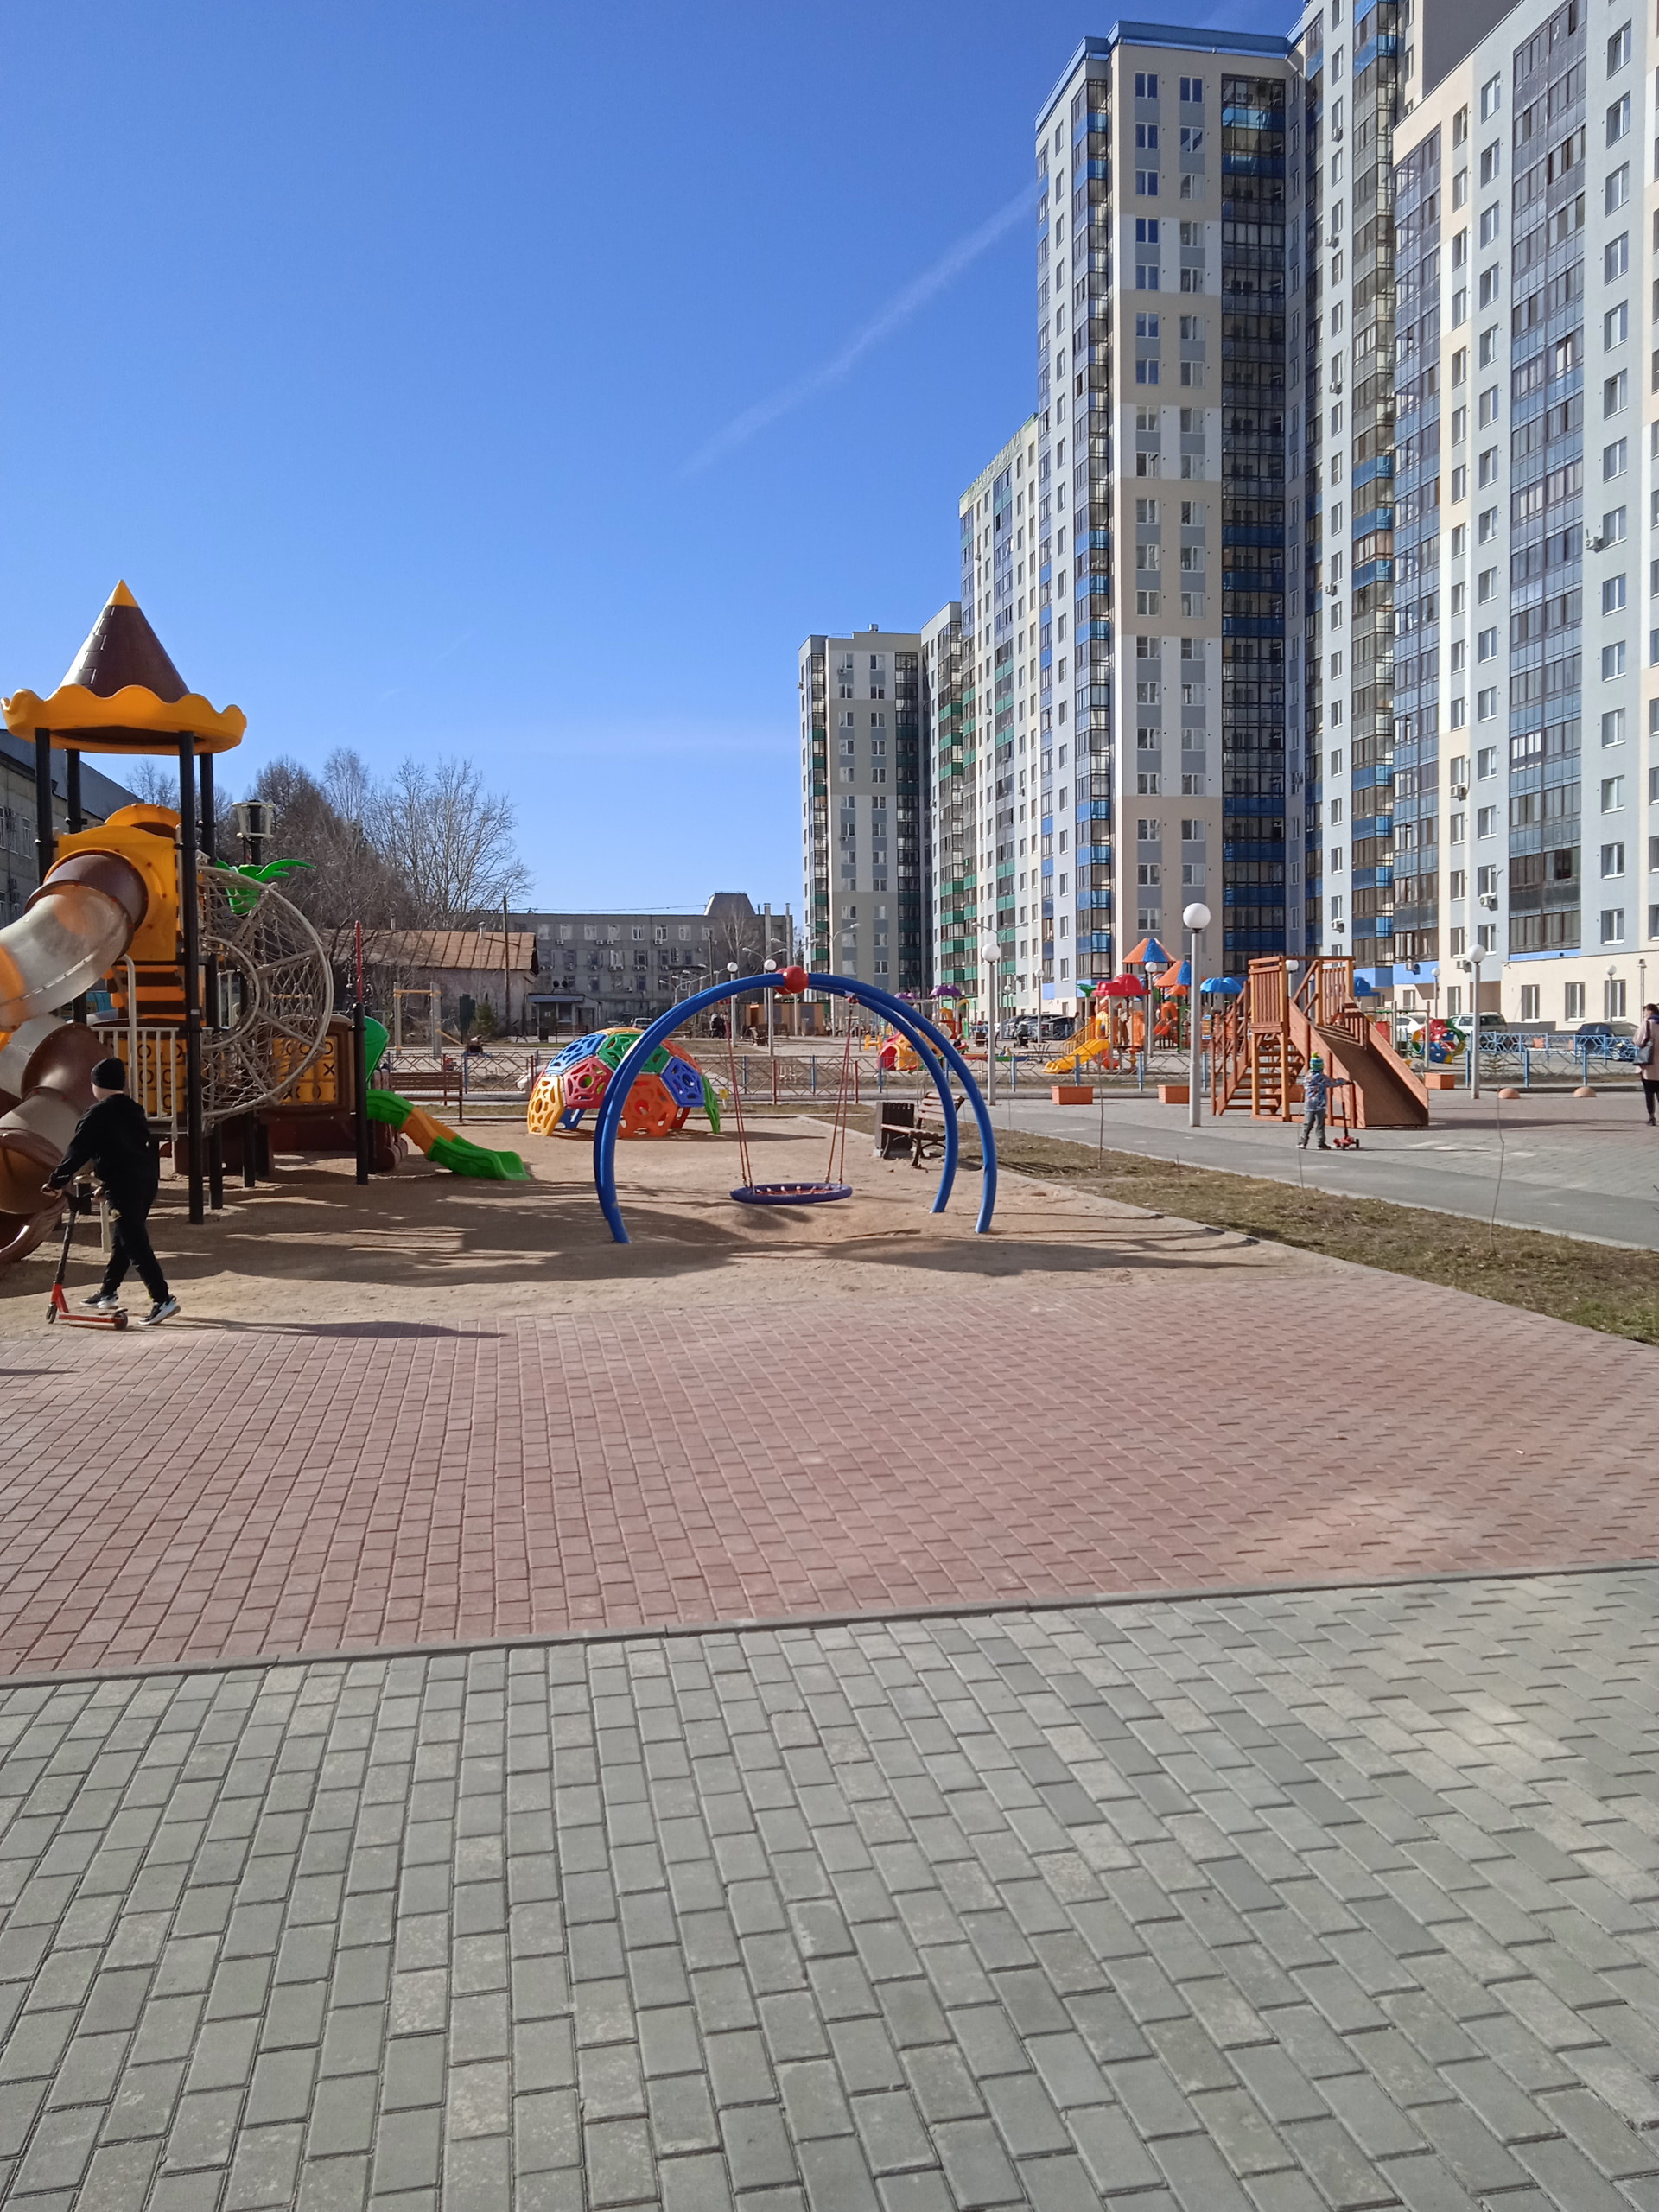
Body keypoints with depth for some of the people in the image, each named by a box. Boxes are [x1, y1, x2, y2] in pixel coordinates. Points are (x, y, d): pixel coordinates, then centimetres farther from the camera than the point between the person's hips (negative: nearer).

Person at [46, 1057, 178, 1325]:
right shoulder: (134, 1110, 15)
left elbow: (77, 1151, -8)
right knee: (122, 1240, 20)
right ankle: (107, 1292, 32)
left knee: (135, 1244, -8)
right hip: (146, 1180, 9)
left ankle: (163, 1299, -14)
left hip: (124, 1187, -9)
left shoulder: (98, 1114, -9)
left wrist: (57, 1181, 5)